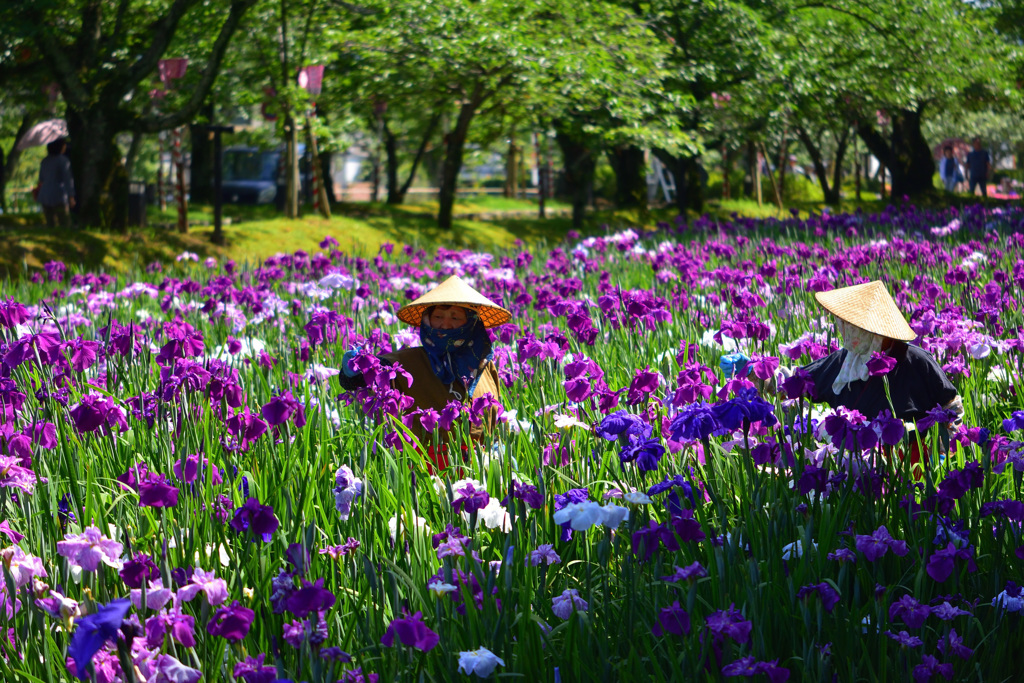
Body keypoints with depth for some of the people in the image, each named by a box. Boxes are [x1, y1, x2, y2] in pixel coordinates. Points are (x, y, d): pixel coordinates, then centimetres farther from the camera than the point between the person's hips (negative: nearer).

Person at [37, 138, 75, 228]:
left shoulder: (44, 161, 10)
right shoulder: (63, 160, -10)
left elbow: (41, 180, 16)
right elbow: (68, 180, -14)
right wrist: (71, 197, -9)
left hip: (45, 196, 7)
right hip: (58, 197, -7)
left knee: (50, 225, 10)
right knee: (66, 225, -2)